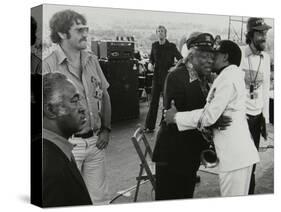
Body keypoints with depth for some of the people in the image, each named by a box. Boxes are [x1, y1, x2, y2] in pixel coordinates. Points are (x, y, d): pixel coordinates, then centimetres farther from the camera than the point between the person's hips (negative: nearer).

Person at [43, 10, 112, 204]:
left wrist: (106, 129, 8)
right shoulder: (49, 66, -12)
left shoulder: (92, 60, 7)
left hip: (95, 142, 5)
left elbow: (105, 96, 15)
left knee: (100, 197, 14)